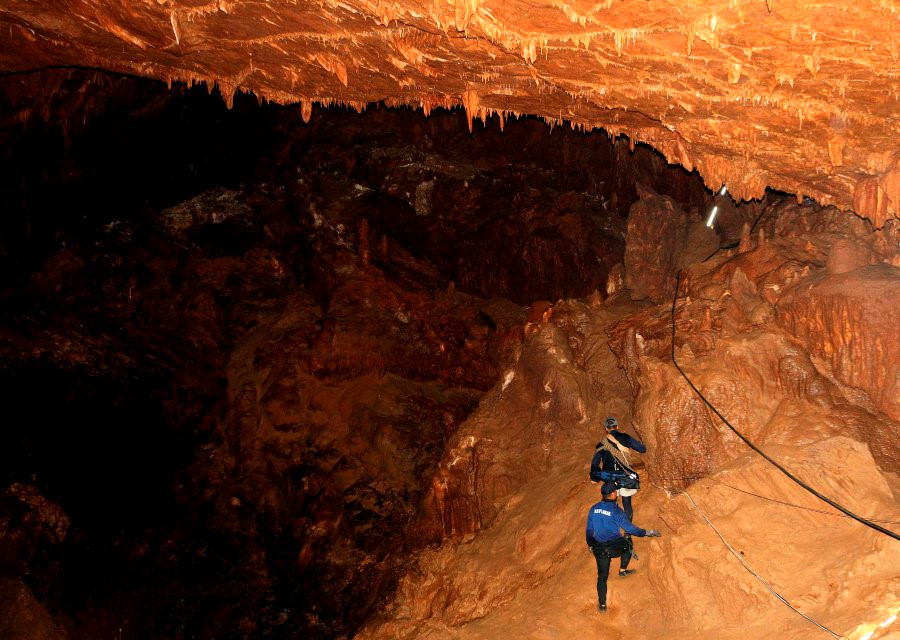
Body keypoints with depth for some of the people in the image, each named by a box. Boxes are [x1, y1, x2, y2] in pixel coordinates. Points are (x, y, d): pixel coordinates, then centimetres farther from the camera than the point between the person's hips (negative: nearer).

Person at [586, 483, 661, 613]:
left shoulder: (593, 509, 0)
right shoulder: (616, 511, -14)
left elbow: (589, 530, 9)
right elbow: (630, 528, -11)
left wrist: (590, 545, 25)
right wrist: (648, 532, 0)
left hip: (599, 549, 4)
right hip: (615, 547, -3)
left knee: (602, 576, 15)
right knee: (628, 544, 30)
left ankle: (602, 604, 14)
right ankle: (623, 570, 33)